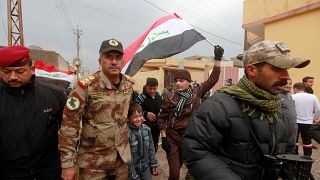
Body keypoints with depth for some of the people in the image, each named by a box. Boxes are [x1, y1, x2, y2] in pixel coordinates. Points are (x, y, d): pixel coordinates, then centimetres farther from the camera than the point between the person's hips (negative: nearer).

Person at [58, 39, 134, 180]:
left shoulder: (129, 84, 0)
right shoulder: (86, 86, -16)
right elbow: (69, 124, -15)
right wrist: (68, 163, -14)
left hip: (122, 158, 4)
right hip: (93, 163, -4)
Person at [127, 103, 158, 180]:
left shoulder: (147, 129, -8)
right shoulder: (126, 133, -23)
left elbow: (151, 148, 4)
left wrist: (154, 164, 7)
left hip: (146, 167, 4)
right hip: (132, 168, -4)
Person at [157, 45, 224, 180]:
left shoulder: (197, 93, -4)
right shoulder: (170, 97, -8)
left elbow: (213, 79, -6)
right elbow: (162, 117, -3)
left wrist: (217, 59, -12)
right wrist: (163, 137, -9)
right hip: (172, 137, -2)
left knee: (177, 168, 19)